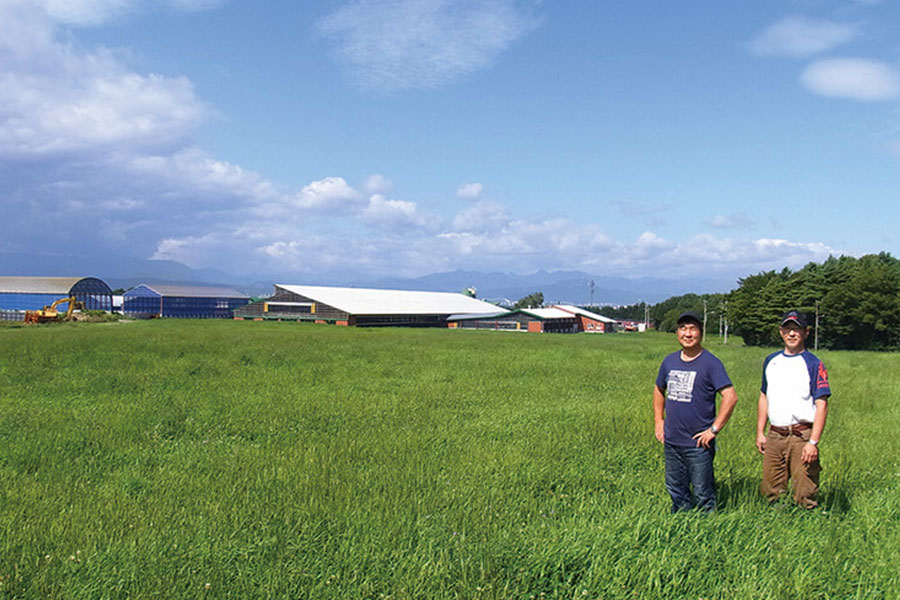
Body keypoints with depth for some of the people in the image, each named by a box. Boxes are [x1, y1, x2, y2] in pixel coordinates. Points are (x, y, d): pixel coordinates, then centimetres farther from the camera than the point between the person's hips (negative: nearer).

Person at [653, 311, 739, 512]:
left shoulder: (710, 363, -9)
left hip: (698, 443, -6)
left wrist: (714, 429, -17)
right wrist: (659, 421, 14)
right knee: (676, 490, 16)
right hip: (671, 441, 6)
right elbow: (659, 390, 23)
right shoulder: (670, 361, 8)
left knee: (702, 494, 3)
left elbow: (731, 396, -17)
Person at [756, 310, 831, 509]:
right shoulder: (771, 361, 14)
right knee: (769, 492, 10)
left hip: (801, 436, -5)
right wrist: (760, 433, 13)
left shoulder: (813, 364, -3)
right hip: (774, 436, 5)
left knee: (805, 496, -5)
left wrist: (813, 442, -16)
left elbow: (821, 405, -8)